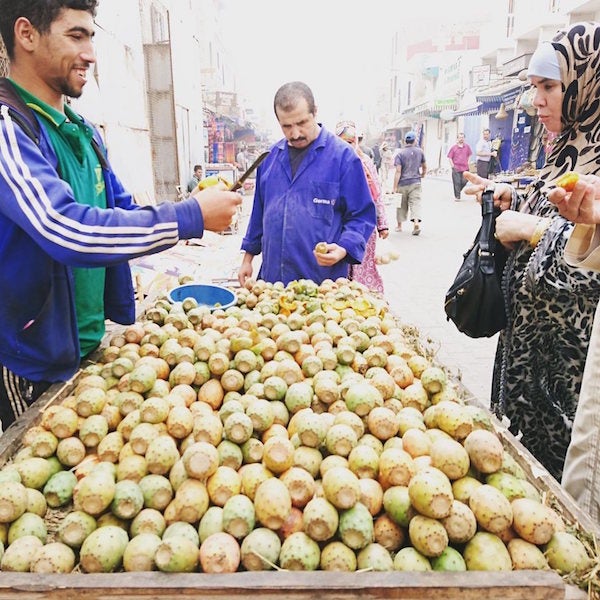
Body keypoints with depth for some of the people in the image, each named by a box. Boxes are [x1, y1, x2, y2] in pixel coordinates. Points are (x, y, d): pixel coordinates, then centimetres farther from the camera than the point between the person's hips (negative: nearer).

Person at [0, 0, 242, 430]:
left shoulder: (85, 132, 8)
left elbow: (122, 210, 16)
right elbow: (70, 231, -34)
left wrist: (199, 209, -2)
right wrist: (190, 217, -29)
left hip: (93, 343, 8)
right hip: (35, 362, -8)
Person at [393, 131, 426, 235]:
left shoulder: (400, 153, -6)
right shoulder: (420, 152, 4)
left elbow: (398, 171, -13)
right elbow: (424, 167, 17)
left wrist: (395, 187, -13)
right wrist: (422, 175, 38)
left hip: (402, 183, -1)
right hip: (415, 183, 1)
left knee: (402, 205, 12)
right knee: (415, 203, -2)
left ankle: (399, 225, 25)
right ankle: (416, 222, -22)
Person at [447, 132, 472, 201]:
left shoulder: (467, 146, 5)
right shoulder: (454, 147, -3)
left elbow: (469, 155, 19)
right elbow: (449, 157, 1)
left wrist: (467, 162, 11)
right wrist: (452, 165, -6)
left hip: (465, 167, 3)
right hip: (456, 168, -3)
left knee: (464, 181, 2)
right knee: (457, 183, -2)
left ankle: (458, 190, 29)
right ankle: (457, 196, 6)